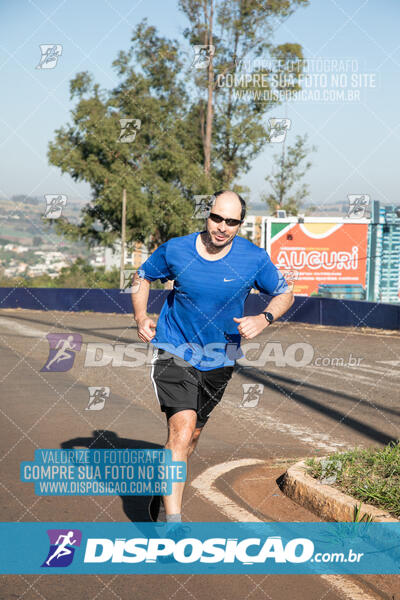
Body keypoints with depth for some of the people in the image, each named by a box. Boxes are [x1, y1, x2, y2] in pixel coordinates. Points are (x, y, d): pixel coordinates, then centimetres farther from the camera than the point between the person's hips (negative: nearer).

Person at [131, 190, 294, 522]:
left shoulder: (254, 258, -10)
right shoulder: (175, 250, -10)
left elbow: (285, 294, 4)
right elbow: (143, 276, 9)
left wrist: (264, 319, -16)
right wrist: (141, 317, -6)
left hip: (219, 360, 3)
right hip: (174, 353, -3)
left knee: (192, 435, 15)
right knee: (182, 428, -21)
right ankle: (173, 519, -22)